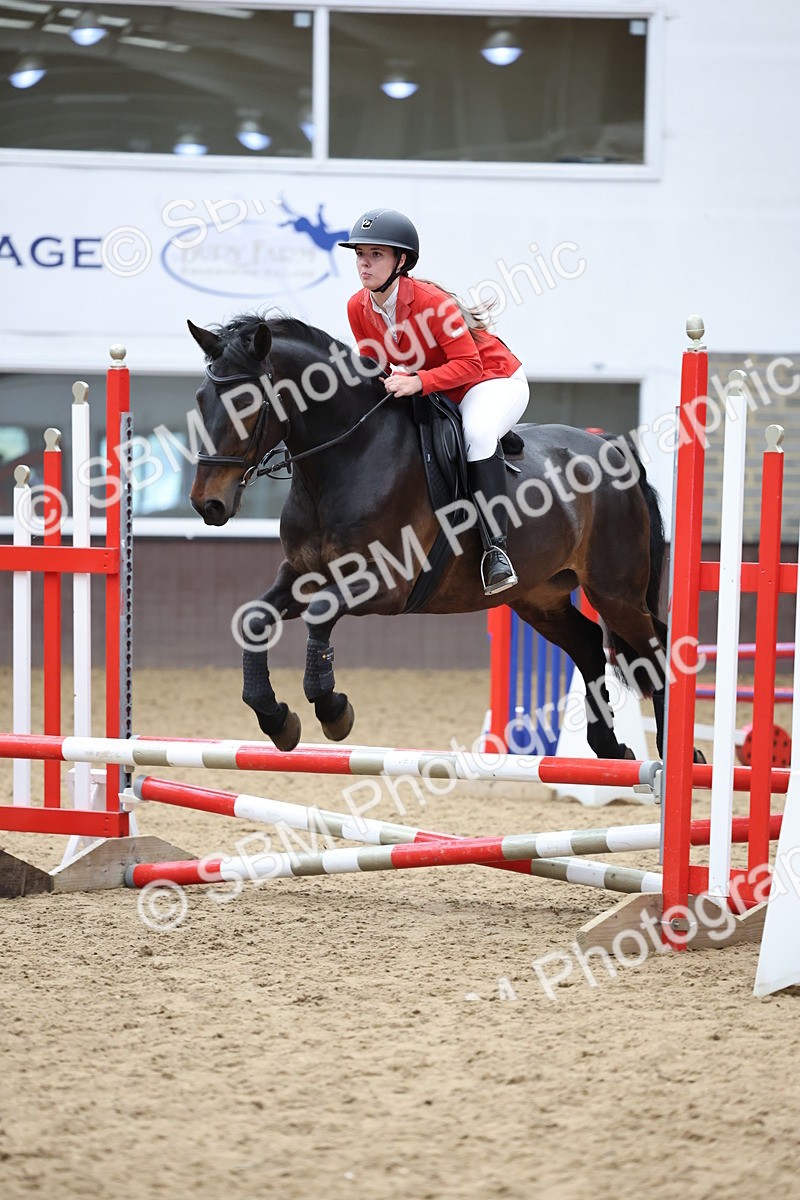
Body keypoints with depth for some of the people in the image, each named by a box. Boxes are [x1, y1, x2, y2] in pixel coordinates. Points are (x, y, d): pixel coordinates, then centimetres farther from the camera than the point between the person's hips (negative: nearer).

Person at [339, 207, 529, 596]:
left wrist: (417, 382, -43)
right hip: (436, 396, 8)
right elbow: (375, 363, 5)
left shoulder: (431, 302, -28)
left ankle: (495, 547, -38)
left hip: (494, 380, -8)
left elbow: (468, 364, -30)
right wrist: (381, 381, -18)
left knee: (477, 432, -38)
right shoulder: (359, 308, -9)